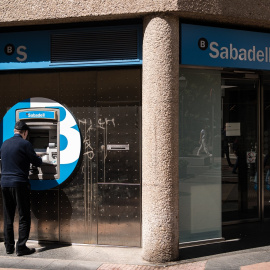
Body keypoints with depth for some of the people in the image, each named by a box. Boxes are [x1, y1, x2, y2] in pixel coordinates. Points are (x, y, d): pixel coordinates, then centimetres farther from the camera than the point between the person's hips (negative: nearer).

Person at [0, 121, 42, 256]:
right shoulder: (25, 144, -9)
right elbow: (37, 162, -3)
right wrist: (38, 157, 19)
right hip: (19, 184, -6)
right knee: (24, 217, 2)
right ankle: (21, 247, 0)